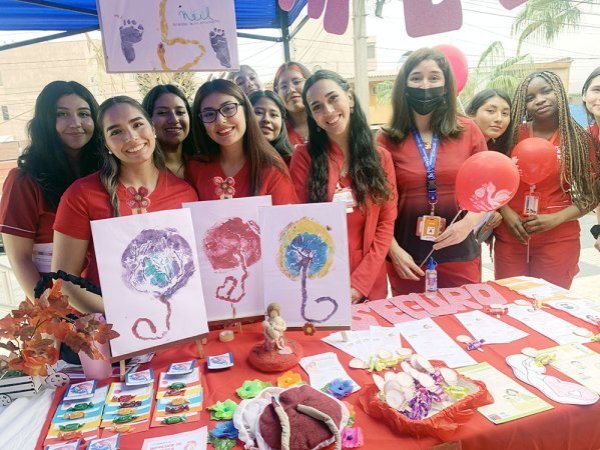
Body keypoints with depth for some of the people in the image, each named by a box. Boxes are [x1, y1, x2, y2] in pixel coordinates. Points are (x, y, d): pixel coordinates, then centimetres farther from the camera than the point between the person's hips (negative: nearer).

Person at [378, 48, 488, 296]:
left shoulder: (468, 131, 1)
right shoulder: (387, 140, -3)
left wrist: (468, 223, -10)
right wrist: (394, 250, -9)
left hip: (460, 257, 1)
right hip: (408, 261, -1)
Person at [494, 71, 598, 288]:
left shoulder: (579, 138, 0)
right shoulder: (512, 134, 1)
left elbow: (591, 194, 2)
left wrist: (556, 219, -12)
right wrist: (507, 213, -9)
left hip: (558, 238, 0)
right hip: (510, 236, 1)